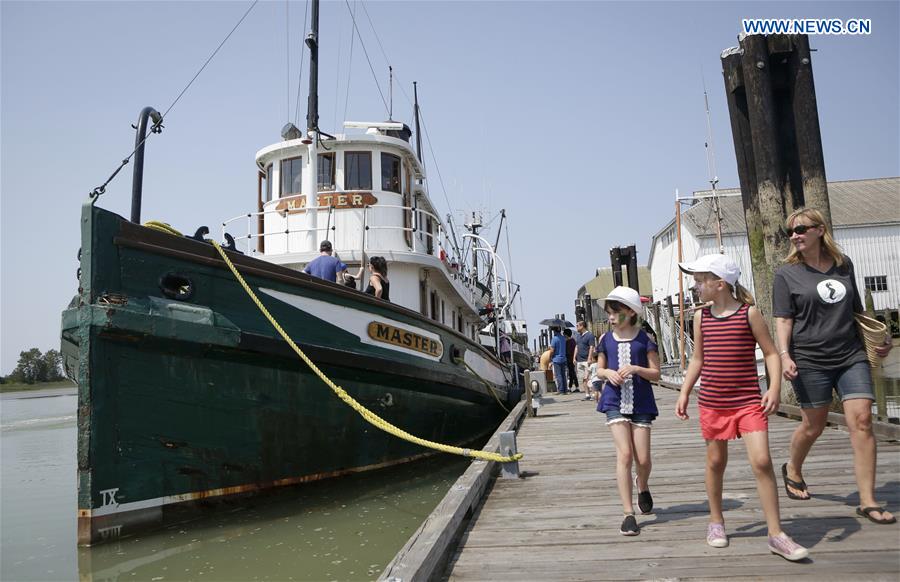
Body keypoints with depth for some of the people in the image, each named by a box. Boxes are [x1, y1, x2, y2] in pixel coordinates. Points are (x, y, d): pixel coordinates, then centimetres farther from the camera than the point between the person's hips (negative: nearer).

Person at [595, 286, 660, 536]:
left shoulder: (644, 339, -2)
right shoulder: (606, 339, 5)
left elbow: (656, 373, 0)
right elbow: (599, 369, 15)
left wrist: (635, 369, -18)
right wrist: (608, 373, -7)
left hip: (640, 403, 0)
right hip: (615, 402, 1)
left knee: (642, 459, 2)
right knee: (624, 454, -10)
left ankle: (643, 487, 39)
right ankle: (628, 514, -3)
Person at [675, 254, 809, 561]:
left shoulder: (749, 313, -6)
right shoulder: (701, 316, 4)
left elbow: (770, 352, -2)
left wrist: (775, 387, -15)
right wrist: (684, 393, 9)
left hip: (748, 402, -3)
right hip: (712, 403, 3)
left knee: (761, 461, -11)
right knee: (715, 461, 12)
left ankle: (776, 535, 0)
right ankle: (716, 521, 30)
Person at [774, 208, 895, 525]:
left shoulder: (844, 264, 9)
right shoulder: (787, 274, -2)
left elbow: (856, 309, 20)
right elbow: (783, 320, -6)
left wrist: (879, 338, 18)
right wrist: (784, 355, -18)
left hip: (851, 356, 3)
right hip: (810, 361, -3)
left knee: (862, 421, -7)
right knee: (813, 425, 6)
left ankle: (868, 501, 0)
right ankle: (793, 470, 36)